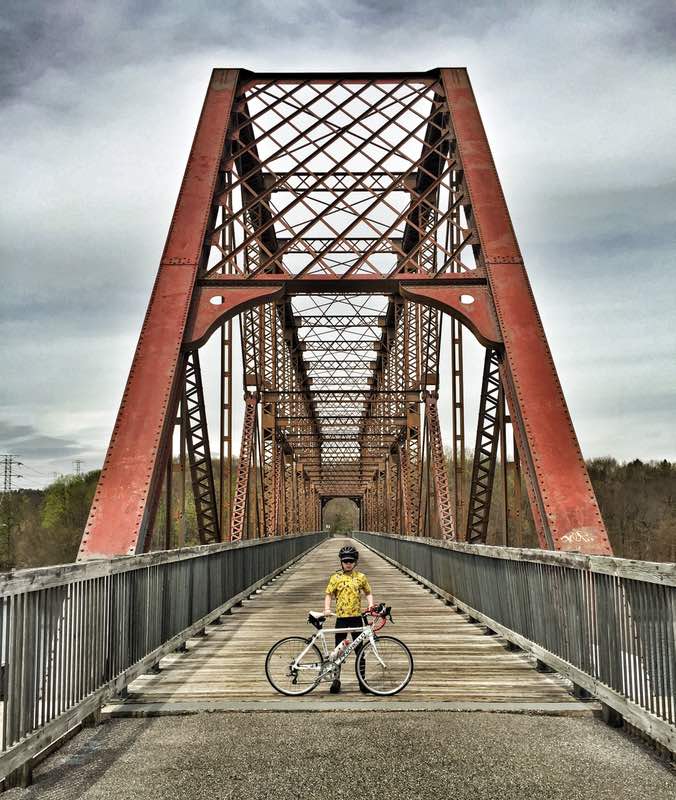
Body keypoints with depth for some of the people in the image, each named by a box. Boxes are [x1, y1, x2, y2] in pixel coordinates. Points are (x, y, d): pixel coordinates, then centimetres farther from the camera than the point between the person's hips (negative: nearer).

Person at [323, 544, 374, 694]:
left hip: (356, 617, 0)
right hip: (341, 618, 0)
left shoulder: (361, 577, 4)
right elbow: (328, 594, 3)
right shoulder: (336, 577, 1)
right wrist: (327, 609, -12)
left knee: (359, 650, 5)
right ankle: (336, 679, 15)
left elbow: (368, 593, 13)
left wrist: (370, 605, -4)